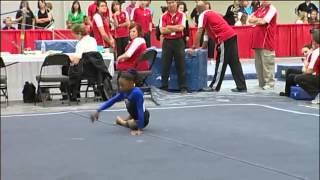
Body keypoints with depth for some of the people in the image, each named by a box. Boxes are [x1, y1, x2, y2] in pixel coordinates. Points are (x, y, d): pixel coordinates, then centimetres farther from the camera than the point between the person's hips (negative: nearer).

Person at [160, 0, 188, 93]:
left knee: (181, 65, 1)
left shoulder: (181, 15, 1)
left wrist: (169, 27, -8)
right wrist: (176, 28, -8)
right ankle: (163, 87, 11)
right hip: (167, 42, 1)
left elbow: (181, 28, -11)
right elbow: (162, 30, -6)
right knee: (165, 65, 3)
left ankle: (183, 88, 5)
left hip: (179, 42, -1)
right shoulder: (163, 16, 3)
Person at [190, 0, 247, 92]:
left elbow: (199, 32, -4)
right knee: (234, 62, 8)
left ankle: (215, 86, 7)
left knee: (221, 63, -1)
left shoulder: (203, 15, 1)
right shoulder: (212, 13, 27)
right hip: (231, 35, 8)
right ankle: (241, 87, 9)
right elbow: (209, 30, 33)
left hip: (225, 38, -8)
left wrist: (194, 47, 0)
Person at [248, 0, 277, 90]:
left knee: (267, 63, -6)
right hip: (257, 40, 8)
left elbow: (263, 21, -16)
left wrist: (256, 20, 2)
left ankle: (269, 83, -2)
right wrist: (259, 20, -5)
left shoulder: (272, 9, -5)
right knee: (258, 63, 10)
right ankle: (262, 82, 16)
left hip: (266, 41, -8)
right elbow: (250, 19, 12)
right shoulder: (259, 9, 19)